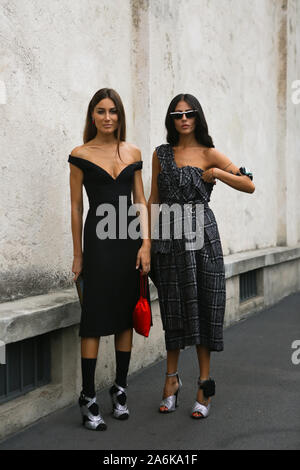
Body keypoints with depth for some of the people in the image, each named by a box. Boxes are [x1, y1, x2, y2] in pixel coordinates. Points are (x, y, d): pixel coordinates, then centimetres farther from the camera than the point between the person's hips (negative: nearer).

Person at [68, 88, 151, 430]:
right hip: (99, 239, -3)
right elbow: (76, 207, 1)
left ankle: (120, 389, 22)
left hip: (131, 238, 4)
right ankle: (88, 397, 5)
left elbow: (141, 201, 8)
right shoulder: (81, 155, 0)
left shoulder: (133, 153, 9)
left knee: (126, 315, 9)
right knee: (95, 317, -4)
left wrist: (146, 243, -2)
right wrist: (77, 254, 0)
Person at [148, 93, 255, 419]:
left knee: (203, 305, -1)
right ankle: (171, 378, 21)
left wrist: (216, 173, -9)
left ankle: (204, 384, 9)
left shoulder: (208, 154, 4)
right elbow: (154, 200, 12)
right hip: (169, 237, 2)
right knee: (173, 306, 8)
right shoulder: (161, 154, 11)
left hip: (201, 233, -2)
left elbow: (249, 185, 1)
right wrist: (148, 239, 6)